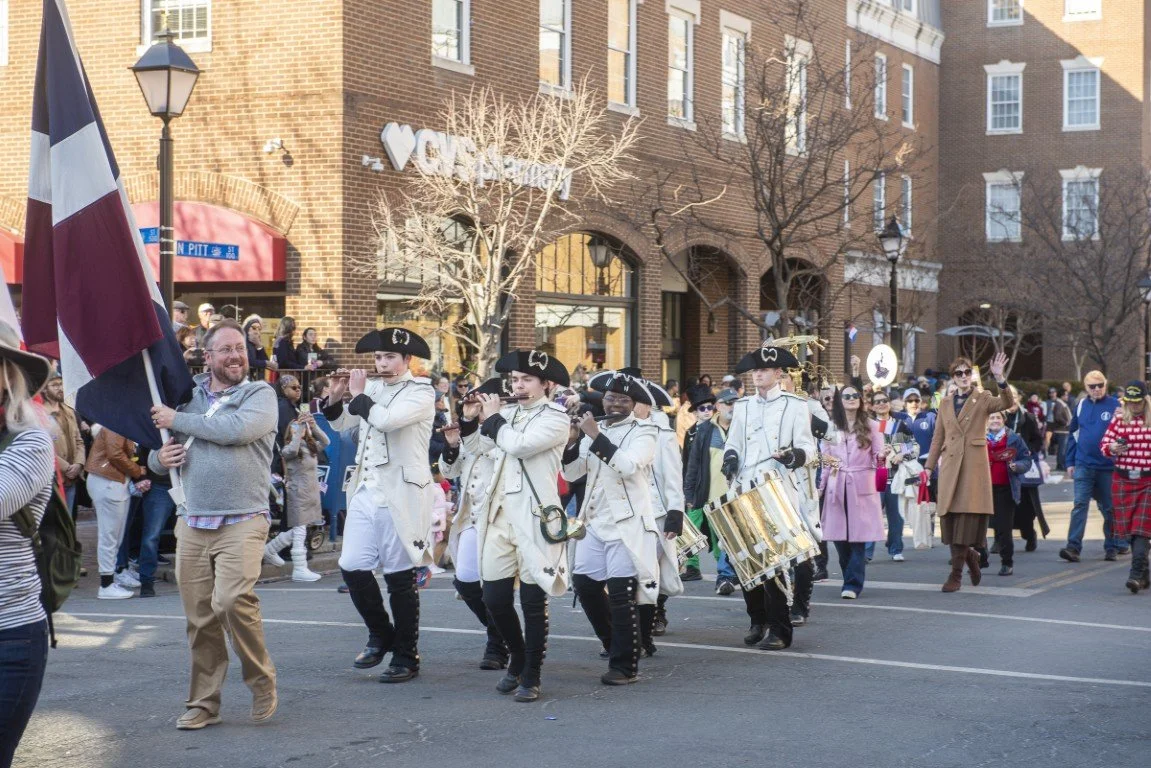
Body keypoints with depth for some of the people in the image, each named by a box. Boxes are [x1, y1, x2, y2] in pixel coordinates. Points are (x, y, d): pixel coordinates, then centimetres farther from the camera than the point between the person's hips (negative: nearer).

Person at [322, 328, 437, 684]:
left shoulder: (421, 392, -7)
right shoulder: (372, 389, 12)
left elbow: (387, 419, -23)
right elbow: (340, 424, 21)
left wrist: (359, 395, -8)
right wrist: (337, 397, 2)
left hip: (400, 495, -6)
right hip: (366, 491, 6)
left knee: (399, 577, 0)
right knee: (353, 568, 2)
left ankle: (406, 657, 12)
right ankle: (381, 634, 25)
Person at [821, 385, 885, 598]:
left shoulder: (871, 427, 8)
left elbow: (877, 457, 4)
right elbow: (825, 460, 15)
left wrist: (882, 456, -18)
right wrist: (821, 486, 9)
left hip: (862, 487, -2)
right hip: (837, 487, 2)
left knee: (858, 537, -8)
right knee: (839, 536, -1)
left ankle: (852, 585, -9)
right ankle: (852, 581, 11)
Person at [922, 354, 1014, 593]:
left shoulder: (983, 398, 5)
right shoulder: (945, 404, 17)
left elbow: (1007, 403, -14)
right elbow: (938, 439, 18)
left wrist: (999, 379, -29)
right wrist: (928, 466, 11)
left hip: (974, 465, -4)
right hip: (950, 466, 4)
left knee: (967, 517, -8)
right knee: (950, 517, 1)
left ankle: (956, 575, -6)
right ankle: (970, 557, 26)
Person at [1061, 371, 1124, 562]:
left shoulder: (1115, 406, -3)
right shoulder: (1081, 407, 8)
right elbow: (1073, 434, 13)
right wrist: (1070, 462, 9)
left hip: (1108, 466, -2)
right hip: (1083, 466, 2)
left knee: (1109, 508, 9)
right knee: (1080, 505, -8)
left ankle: (1112, 546, 21)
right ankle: (1073, 547, -14)